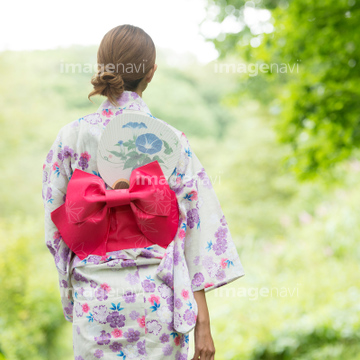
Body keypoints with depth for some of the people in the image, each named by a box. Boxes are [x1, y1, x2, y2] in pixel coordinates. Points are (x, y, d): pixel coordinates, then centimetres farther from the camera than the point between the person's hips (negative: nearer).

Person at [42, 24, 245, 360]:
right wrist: (202, 322, -4)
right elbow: (198, 231, -8)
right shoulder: (171, 140, -6)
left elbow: (57, 227, 4)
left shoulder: (71, 137, -4)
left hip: (95, 296, 1)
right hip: (159, 294, -1)